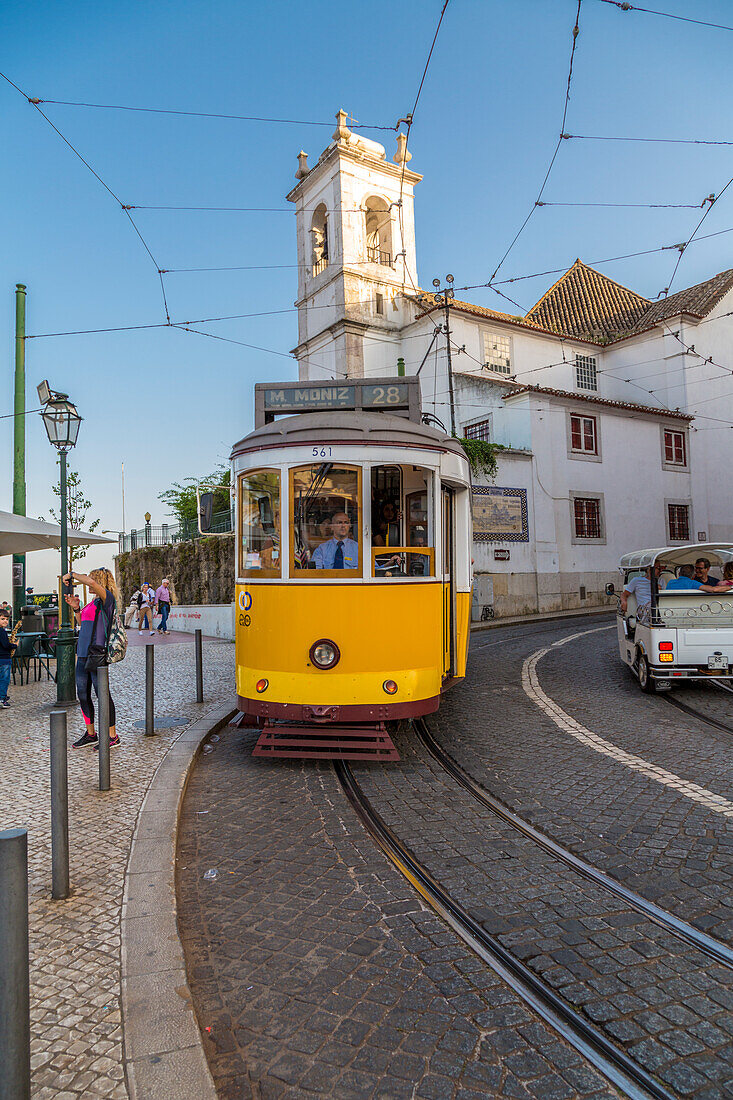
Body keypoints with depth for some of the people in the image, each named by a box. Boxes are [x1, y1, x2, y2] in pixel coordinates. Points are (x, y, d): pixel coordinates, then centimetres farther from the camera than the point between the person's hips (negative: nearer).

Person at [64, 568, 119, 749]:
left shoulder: (107, 598, -9)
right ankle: (90, 734, 26)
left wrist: (72, 575, -11)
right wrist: (76, 608, 13)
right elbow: (82, 623, 28)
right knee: (83, 695, 14)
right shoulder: (94, 601, 18)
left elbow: (91, 581, -27)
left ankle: (112, 736, 7)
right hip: (84, 653, 10)